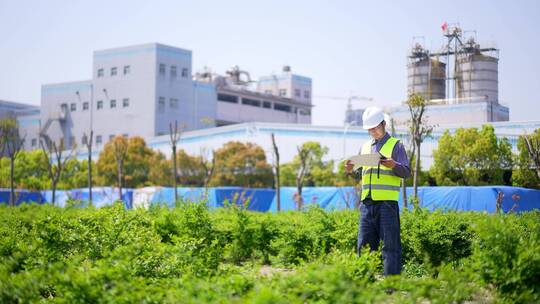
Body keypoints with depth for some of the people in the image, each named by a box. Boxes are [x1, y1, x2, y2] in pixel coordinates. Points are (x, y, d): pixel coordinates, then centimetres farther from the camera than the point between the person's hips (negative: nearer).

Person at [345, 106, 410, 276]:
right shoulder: (365, 147, 20)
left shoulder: (396, 145, 4)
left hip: (387, 201, -5)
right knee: (364, 243, 6)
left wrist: (394, 165, -23)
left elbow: (406, 173, -3)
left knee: (390, 243, -5)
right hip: (367, 201, 5)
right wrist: (351, 171, 2)